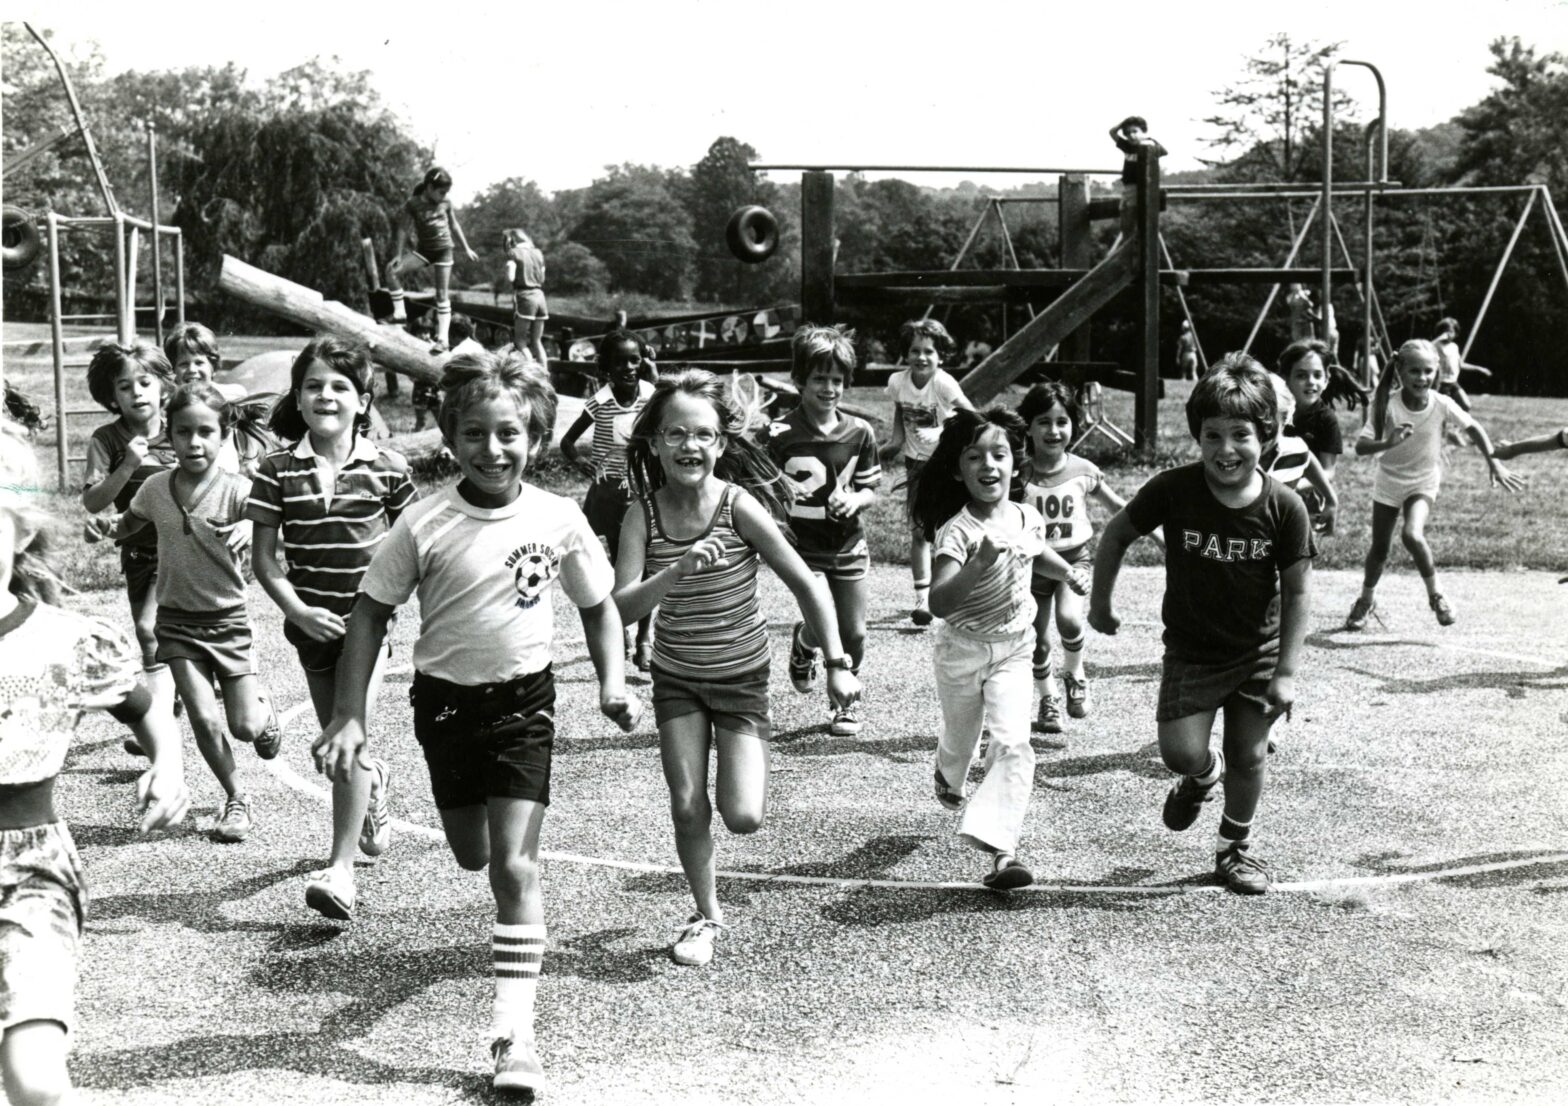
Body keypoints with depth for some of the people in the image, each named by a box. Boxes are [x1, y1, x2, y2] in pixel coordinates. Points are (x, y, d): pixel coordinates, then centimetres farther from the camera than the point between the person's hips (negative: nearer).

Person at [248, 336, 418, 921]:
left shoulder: (386, 468, -6)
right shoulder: (277, 471, -5)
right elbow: (264, 557, -3)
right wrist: (297, 609, -14)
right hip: (312, 622, 3)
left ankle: (341, 868, -9)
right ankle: (373, 785, 51)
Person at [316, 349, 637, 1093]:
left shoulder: (557, 519, -10)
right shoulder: (425, 523, -13)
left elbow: (598, 606, 6)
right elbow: (370, 614, -6)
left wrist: (612, 682, -8)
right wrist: (348, 717, -10)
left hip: (524, 697, -1)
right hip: (446, 698, 1)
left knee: (515, 865, -9)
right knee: (471, 857, 16)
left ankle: (514, 1031, -5)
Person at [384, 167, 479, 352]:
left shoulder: (446, 203, -3)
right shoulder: (413, 204, -10)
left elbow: (454, 226, 11)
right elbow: (402, 229, -7)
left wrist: (466, 249, 14)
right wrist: (398, 255, -11)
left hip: (443, 250, 0)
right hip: (423, 250, 0)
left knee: (442, 295, -4)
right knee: (392, 270, -23)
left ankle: (442, 339, -4)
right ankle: (400, 312, -14)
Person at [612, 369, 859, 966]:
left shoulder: (739, 505, -20)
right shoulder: (644, 512, -14)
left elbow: (807, 585, -13)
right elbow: (623, 605, -22)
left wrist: (837, 664, -14)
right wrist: (678, 570, -38)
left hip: (741, 677, -2)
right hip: (676, 677, 2)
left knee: (743, 817, -9)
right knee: (687, 806, -1)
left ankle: (749, 771, 26)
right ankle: (707, 915, 23)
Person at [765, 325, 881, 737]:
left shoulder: (859, 433, 0)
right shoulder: (779, 435, -10)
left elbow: (870, 489, 7)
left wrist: (855, 500, -12)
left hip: (848, 546, 3)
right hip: (802, 545, -3)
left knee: (854, 633, 5)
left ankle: (847, 703, 27)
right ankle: (802, 646, 24)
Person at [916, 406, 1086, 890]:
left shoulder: (1026, 517, -6)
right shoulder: (958, 531, -25)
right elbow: (939, 603, -41)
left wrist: (1068, 571, 10)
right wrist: (979, 564, -52)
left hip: (1014, 650, 3)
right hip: (962, 649, -3)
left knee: (1014, 745, -14)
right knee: (961, 740, 19)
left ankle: (1001, 850, -14)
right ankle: (948, 777, 56)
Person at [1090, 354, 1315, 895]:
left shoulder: (1284, 507, -17)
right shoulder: (1173, 490, -18)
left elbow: (1298, 590, -8)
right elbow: (1118, 531, -1)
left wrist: (1287, 671, -10)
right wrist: (1100, 600, 4)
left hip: (1259, 651, 0)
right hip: (1190, 648, 0)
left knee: (1249, 757, 7)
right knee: (1181, 753, -11)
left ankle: (1235, 847, 34)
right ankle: (1203, 774, 28)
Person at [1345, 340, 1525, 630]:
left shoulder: (1441, 404, -18)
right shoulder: (1388, 405, -21)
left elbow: (1473, 427, -2)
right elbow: (1361, 447, -27)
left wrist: (1494, 462, -7)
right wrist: (1389, 443, -45)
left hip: (1423, 483, -1)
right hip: (1388, 483, 1)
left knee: (1412, 535, -26)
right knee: (1380, 548, 10)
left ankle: (1436, 595, -4)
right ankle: (1366, 599, 37)